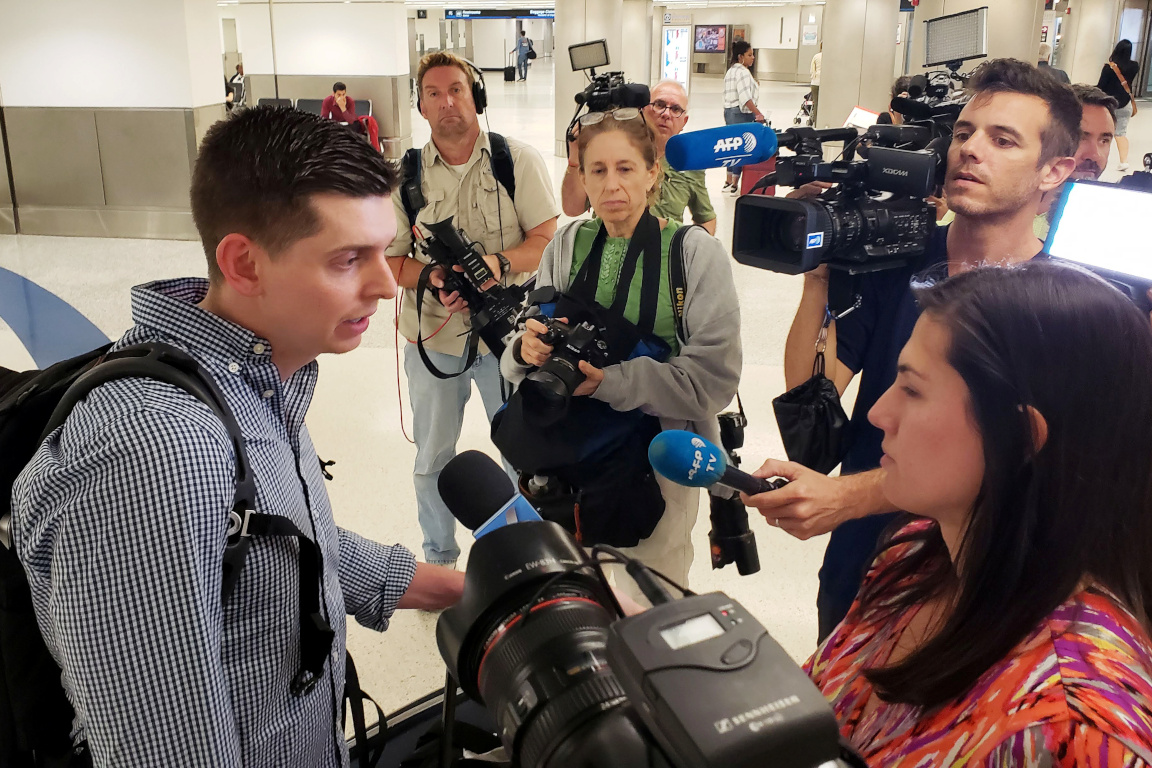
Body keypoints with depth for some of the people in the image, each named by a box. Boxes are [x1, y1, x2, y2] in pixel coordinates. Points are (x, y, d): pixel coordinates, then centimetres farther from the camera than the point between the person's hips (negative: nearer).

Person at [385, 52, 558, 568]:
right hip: (433, 336, 2)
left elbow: (548, 241, -7)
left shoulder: (518, 160, -4)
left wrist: (499, 263, -25)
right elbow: (389, 263, 2)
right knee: (432, 459, 15)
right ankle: (438, 560, 36)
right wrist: (432, 277, -18)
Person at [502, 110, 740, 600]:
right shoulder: (566, 247, 1)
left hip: (660, 457, -3)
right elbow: (522, 358, 2)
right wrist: (526, 351, -22)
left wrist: (610, 381, -26)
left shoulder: (696, 252, -9)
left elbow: (713, 379, -17)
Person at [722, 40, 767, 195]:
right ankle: (735, 185, -4)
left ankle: (729, 182, 20)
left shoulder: (730, 71, 15)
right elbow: (745, 97, -26)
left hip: (729, 111, 10)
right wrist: (758, 113, -30)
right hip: (741, 113, -10)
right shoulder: (743, 72, -15)